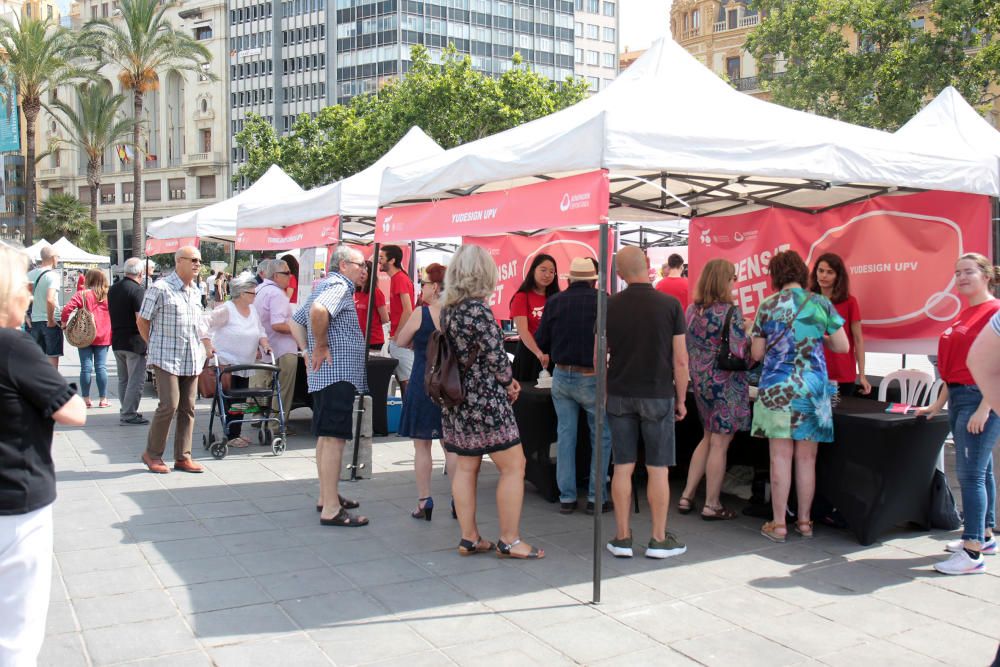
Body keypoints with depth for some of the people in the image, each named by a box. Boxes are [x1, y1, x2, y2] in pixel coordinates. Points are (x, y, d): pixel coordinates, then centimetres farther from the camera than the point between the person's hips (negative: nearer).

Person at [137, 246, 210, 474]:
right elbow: (142, 321, -2)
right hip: (166, 358, -6)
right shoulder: (160, 288, -8)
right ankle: (152, 454, 7)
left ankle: (182, 457, 14)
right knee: (169, 405, -10)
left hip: (192, 360, 7)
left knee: (188, 407, 6)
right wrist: (155, 346, 1)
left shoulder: (195, 291, 13)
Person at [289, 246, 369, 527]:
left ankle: (326, 496, 27)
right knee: (334, 438, -11)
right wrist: (321, 347, -21)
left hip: (323, 375, 11)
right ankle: (331, 509, -10)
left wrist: (307, 350, 15)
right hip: (338, 374, -11)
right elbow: (318, 310, -33)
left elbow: (296, 321, 27)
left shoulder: (325, 286, 21)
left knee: (325, 437, 16)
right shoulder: (339, 286, -11)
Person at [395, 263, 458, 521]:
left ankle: (424, 502, 8)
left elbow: (401, 342, 1)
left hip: (423, 383, -4)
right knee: (452, 445, 13)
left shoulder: (421, 313, -12)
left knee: (421, 446, 7)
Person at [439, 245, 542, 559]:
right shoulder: (477, 309, -18)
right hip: (484, 401, -8)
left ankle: (469, 539, 20)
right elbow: (495, 355, -19)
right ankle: (509, 541, 7)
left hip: (458, 400, 9)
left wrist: (502, 380, 10)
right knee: (513, 466, 2)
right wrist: (508, 382, 1)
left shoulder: (448, 308, 7)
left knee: (466, 467, 13)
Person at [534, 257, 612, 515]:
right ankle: (596, 497, 9)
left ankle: (566, 498, 14)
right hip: (592, 378, -3)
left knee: (565, 435, 11)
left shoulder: (554, 302, 0)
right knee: (601, 435, 10)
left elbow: (540, 342, 4)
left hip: (561, 376, 3)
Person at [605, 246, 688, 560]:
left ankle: (622, 538, 12)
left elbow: (600, 356, 2)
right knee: (658, 469, 5)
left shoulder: (610, 306, -1)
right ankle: (659, 540, 12)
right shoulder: (670, 305, -6)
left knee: (622, 468, 7)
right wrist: (681, 399, 5)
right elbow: (680, 360, -6)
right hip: (657, 395, -2)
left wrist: (604, 392, 14)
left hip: (619, 395, 2)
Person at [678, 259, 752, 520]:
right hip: (726, 385, -7)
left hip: (700, 381, 7)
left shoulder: (692, 310, 4)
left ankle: (687, 497, 20)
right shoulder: (730, 312, -16)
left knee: (708, 438, 20)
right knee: (719, 444, 3)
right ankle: (712, 506, 11)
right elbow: (740, 353, -19)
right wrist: (753, 339, -1)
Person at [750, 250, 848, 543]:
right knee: (807, 458, 8)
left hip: (776, 387, -1)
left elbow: (756, 353, 2)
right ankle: (804, 521, 18)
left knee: (780, 456, 1)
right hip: (813, 387, 1)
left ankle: (778, 524, 4)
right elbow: (842, 346, 4)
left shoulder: (767, 306, -1)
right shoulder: (821, 304, 1)